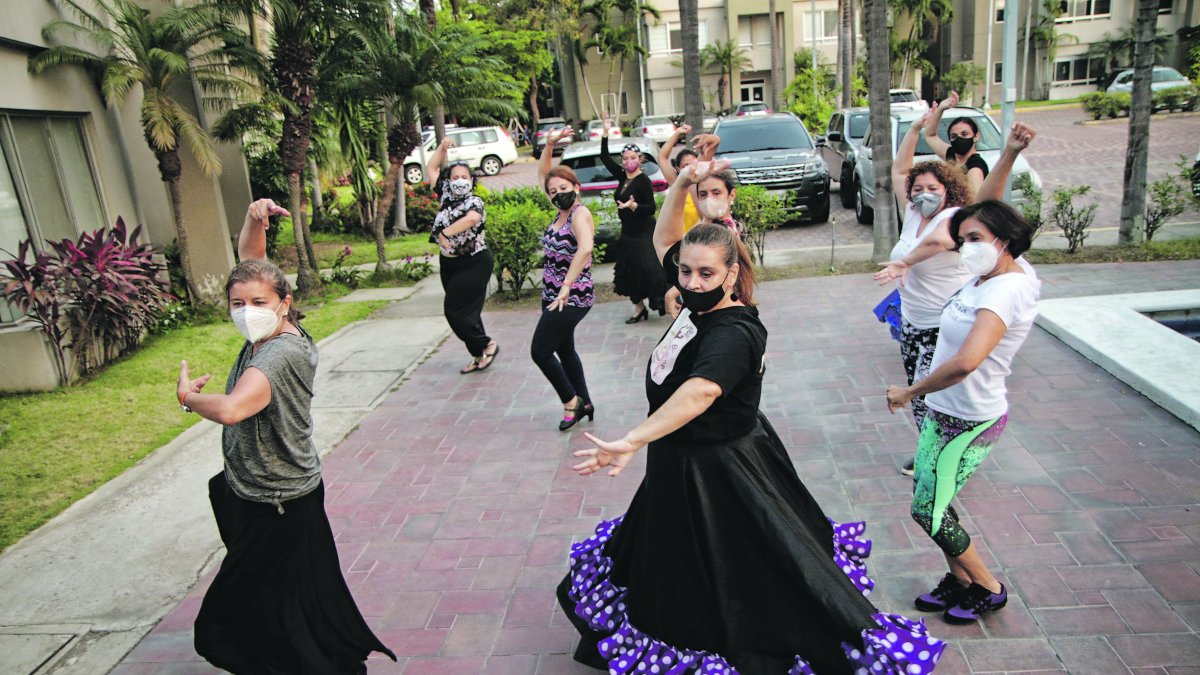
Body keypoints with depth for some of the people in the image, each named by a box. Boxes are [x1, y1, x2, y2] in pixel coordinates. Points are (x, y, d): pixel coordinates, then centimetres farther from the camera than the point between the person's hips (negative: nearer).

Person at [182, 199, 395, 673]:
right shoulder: (268, 333, -2)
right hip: (253, 496, 9)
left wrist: (188, 395, -21)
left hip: (277, 508, -9)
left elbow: (230, 409, -43)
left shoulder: (282, 353, -27)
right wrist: (254, 221, -11)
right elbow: (249, 259, 9)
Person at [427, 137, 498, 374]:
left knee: (455, 310, -8)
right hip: (448, 263, 8)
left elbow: (472, 218, -37)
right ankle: (479, 355, 22)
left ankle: (486, 345, 8)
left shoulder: (474, 201, -13)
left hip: (473, 264, -8)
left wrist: (444, 233, -32)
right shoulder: (446, 195, 7)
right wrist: (443, 147, 9)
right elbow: (432, 169, 18)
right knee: (466, 311, 12)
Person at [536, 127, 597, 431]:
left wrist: (566, 288, -37)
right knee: (564, 349, 18)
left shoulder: (579, 213, -18)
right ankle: (584, 404, 30)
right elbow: (542, 175, 19)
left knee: (540, 351, -4)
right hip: (553, 296, 9)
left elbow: (585, 248, -37)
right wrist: (549, 145, 6)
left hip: (572, 298, -9)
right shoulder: (561, 210, 6)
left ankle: (571, 400, 13)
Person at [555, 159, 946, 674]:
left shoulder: (733, 333, -30)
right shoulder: (702, 303, -5)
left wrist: (632, 442, -59)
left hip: (717, 472, -9)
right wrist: (683, 184, -10)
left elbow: (700, 391, -49)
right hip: (683, 462, 9)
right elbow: (663, 238, 6)